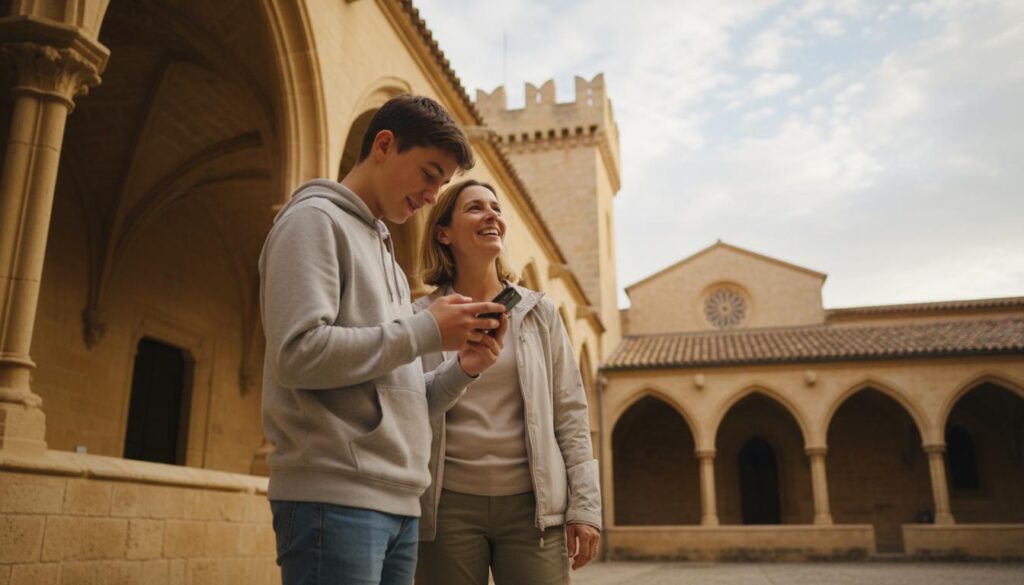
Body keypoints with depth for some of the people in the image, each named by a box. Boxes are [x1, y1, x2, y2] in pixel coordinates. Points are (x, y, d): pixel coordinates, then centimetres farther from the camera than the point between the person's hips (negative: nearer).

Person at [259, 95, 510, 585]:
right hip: (333, 497, -8)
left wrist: (463, 368, 3)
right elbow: (297, 354, -18)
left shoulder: (384, 253, 22)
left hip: (399, 504, 8)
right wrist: (427, 331, -12)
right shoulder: (316, 219, -3)